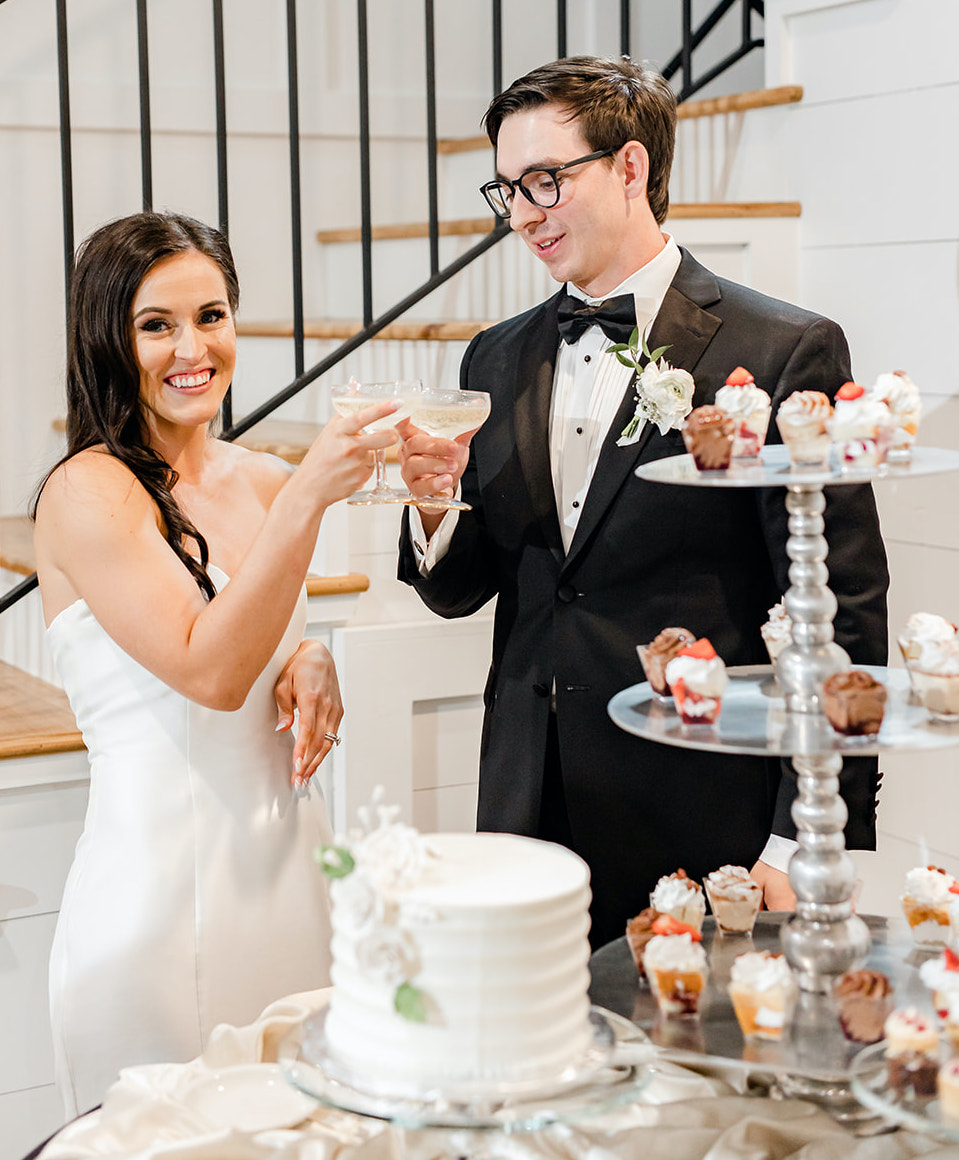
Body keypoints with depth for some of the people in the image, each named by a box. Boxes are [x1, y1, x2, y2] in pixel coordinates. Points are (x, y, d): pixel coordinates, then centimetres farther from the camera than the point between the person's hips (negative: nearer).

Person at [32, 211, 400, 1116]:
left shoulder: (262, 482, 7)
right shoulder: (89, 491, -12)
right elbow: (209, 670, -21)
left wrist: (312, 662, 0)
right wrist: (307, 501, -25)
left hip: (288, 857, 6)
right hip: (162, 867, -6)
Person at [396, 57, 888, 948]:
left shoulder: (784, 354, -8)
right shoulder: (497, 361, 10)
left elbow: (844, 625, -8)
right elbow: (462, 591, 13)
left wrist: (805, 847, -11)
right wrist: (436, 502, -9)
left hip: (706, 834, -4)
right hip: (530, 815, 5)